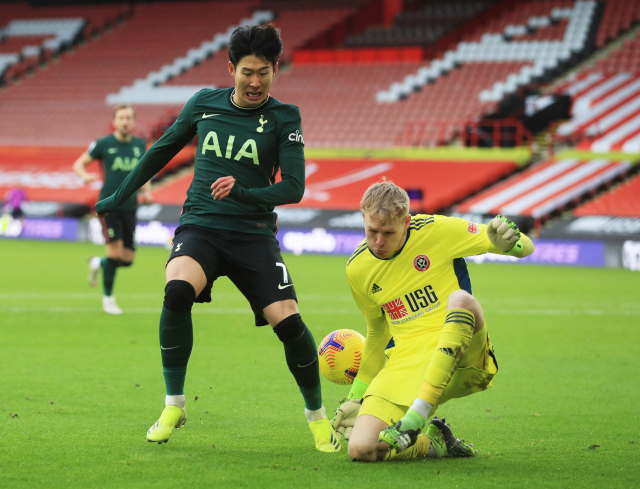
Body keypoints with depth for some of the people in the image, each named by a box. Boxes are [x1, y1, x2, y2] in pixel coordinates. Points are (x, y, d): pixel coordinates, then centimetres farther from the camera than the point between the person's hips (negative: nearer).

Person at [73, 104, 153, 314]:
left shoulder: (140, 145, 9)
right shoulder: (104, 144, -3)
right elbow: (78, 164, 3)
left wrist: (147, 192, 4)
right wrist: (85, 175, -20)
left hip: (129, 207, 4)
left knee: (128, 259, 1)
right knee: (115, 251, -16)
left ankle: (98, 263, 34)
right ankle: (108, 298, 3)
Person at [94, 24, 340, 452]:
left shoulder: (283, 118, -2)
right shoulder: (204, 103, 7)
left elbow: (293, 188, -9)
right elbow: (164, 149, 22)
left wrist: (242, 191, -26)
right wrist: (120, 196, 28)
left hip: (254, 233, -1)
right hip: (200, 225, 1)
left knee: (287, 320, -18)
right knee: (178, 291, -30)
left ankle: (317, 414, 10)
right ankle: (174, 406, -13)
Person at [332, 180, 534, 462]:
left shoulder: (437, 231, -5)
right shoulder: (357, 269, 6)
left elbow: (526, 248, -3)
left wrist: (507, 242, -27)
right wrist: (357, 394, 24)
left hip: (461, 359, -2)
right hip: (405, 363, 2)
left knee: (460, 299, -36)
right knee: (360, 448, -22)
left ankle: (414, 418, -33)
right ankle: (434, 442, 7)